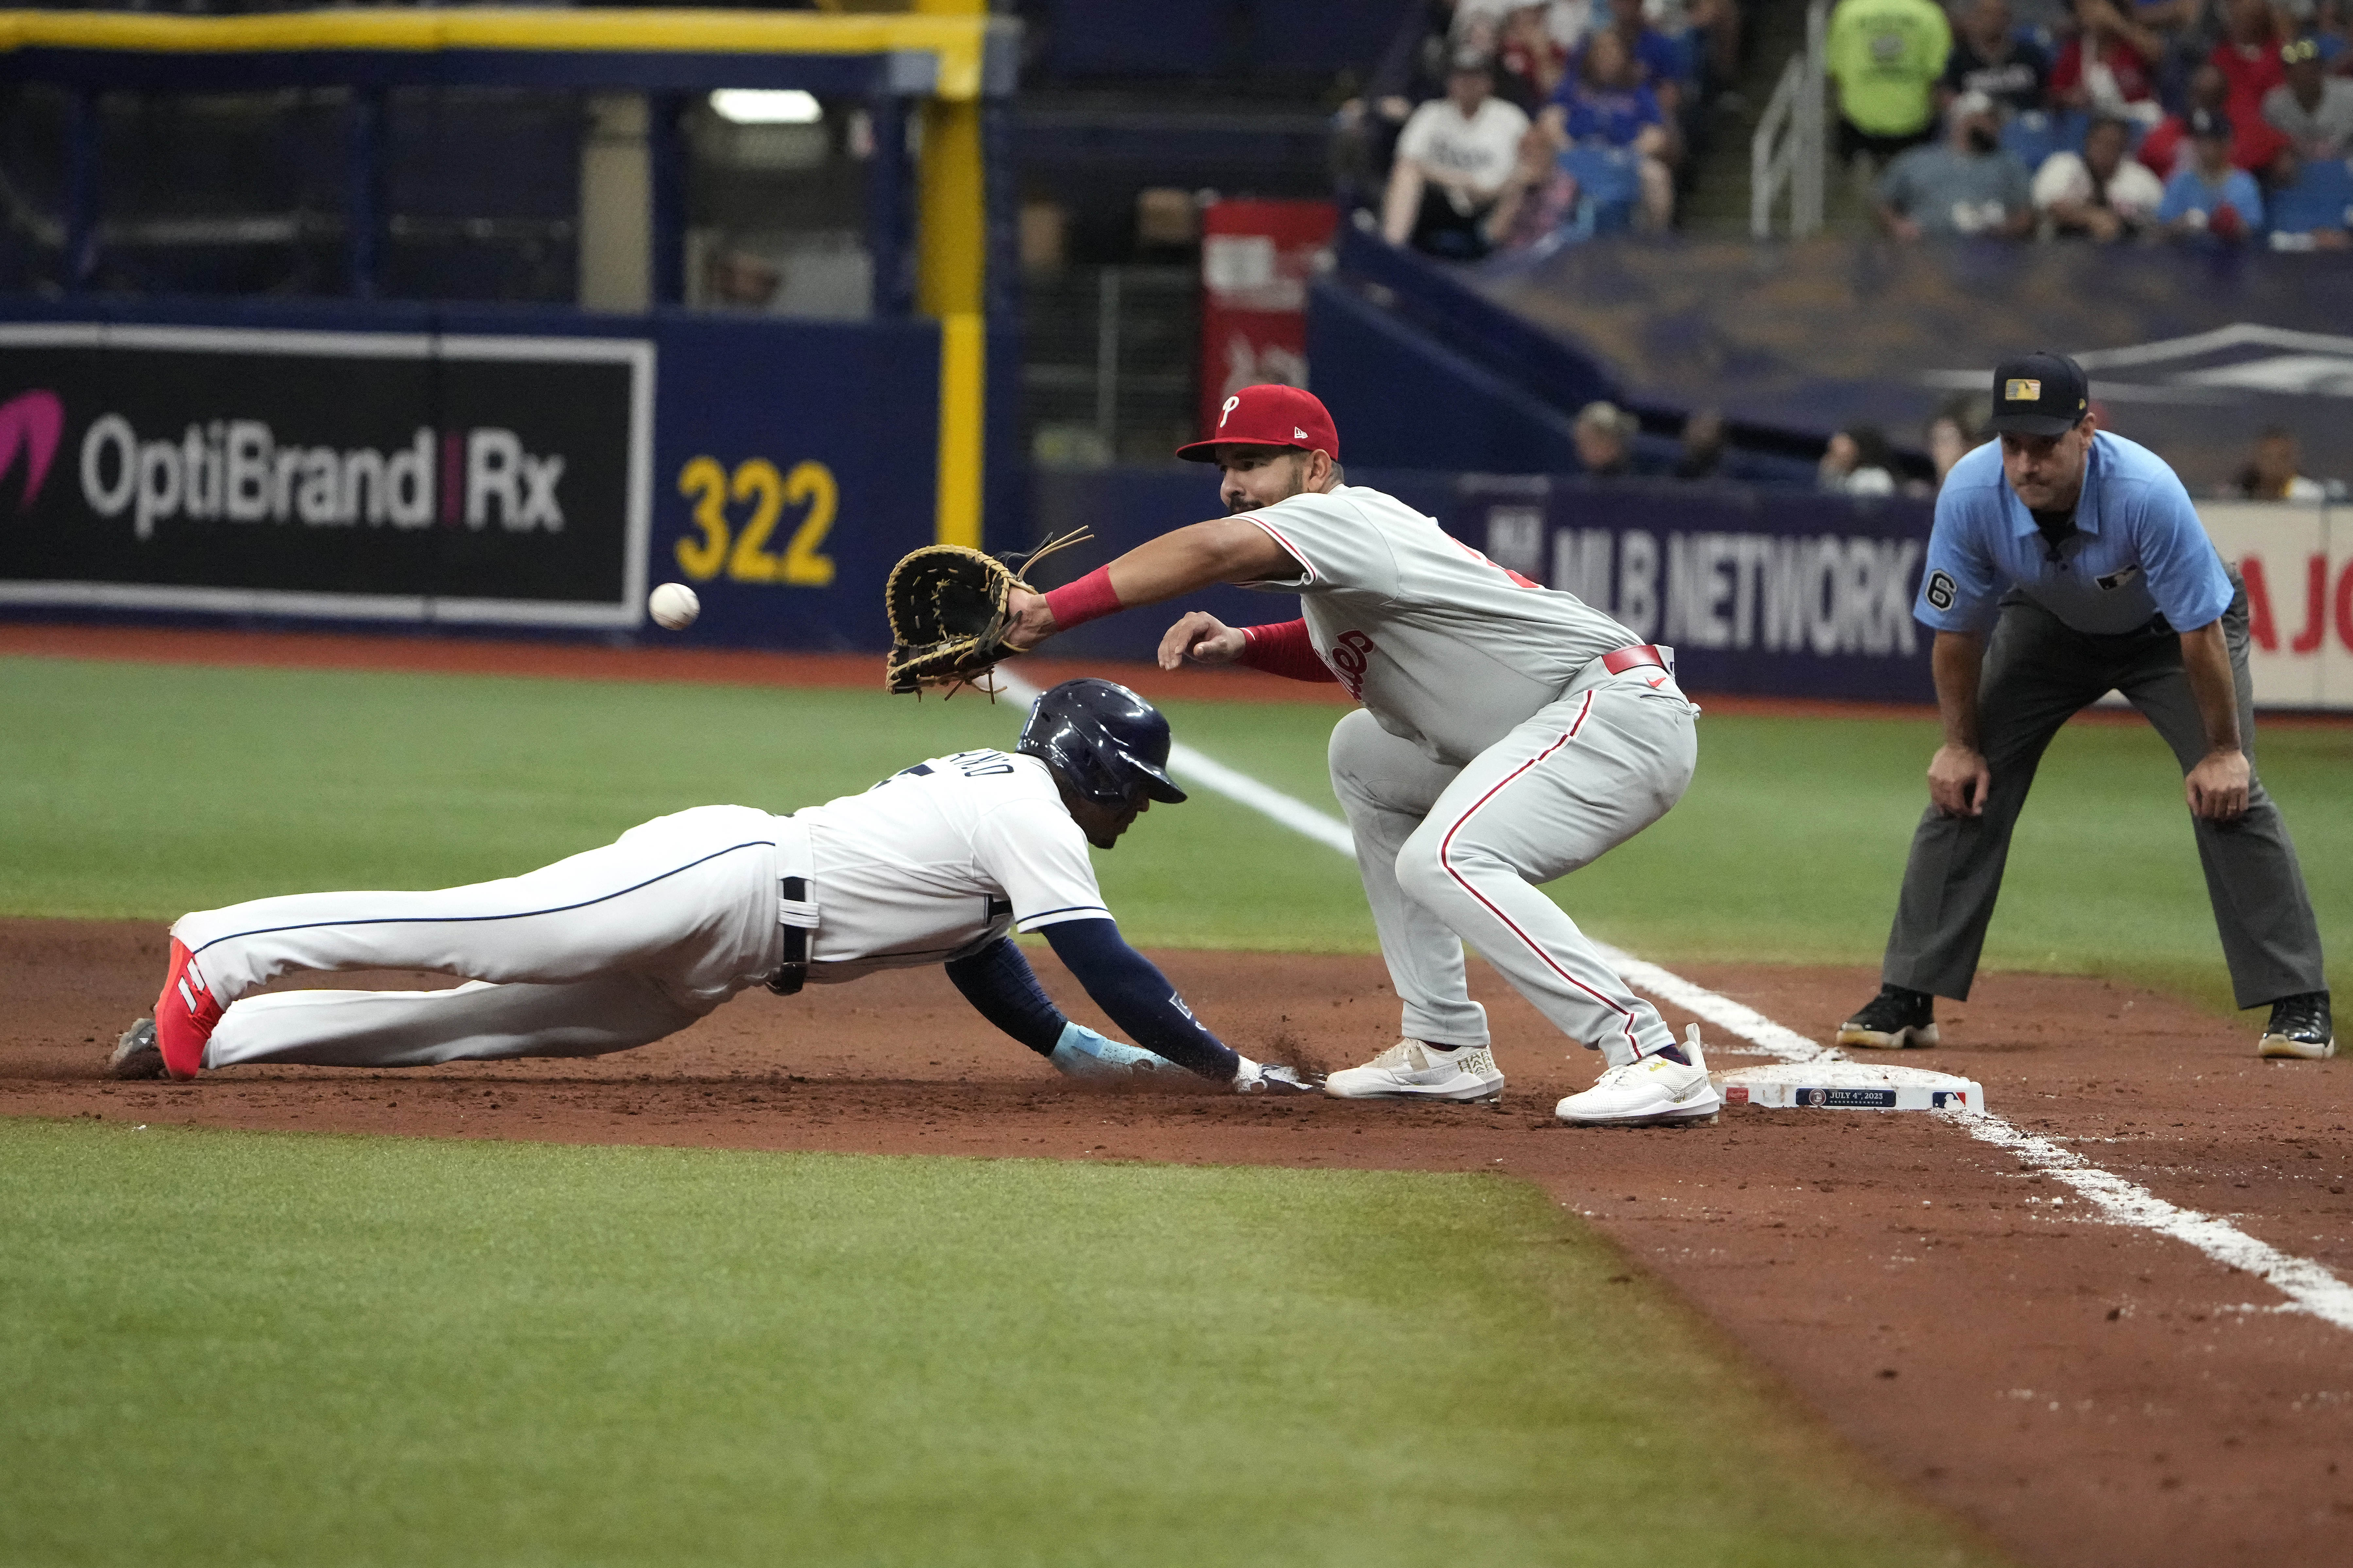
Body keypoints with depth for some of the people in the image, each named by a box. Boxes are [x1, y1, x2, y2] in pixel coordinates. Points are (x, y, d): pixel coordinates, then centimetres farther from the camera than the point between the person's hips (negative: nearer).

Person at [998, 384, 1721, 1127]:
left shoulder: (1340, 518, -15)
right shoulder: (1352, 537, 16)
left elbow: (1212, 549, -32)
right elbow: (1347, 647, 32)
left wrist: (1054, 610, -38)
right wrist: (1241, 644, 12)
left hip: (1622, 710, -12)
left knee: (1443, 862, -28)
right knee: (1363, 757, 23)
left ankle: (1658, 1059, -28)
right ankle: (1447, 1048, 17)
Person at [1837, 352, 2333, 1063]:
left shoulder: (2147, 492, -40)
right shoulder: (1970, 494, -31)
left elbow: (2201, 630, -29)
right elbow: (1956, 629, -14)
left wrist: (2223, 750, -22)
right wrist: (1960, 743, -8)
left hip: (2168, 630, -3)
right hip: (2048, 625, 3)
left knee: (2228, 793, -17)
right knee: (1962, 787, -6)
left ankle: (2299, 1006, -10)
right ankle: (1907, 999, 2)